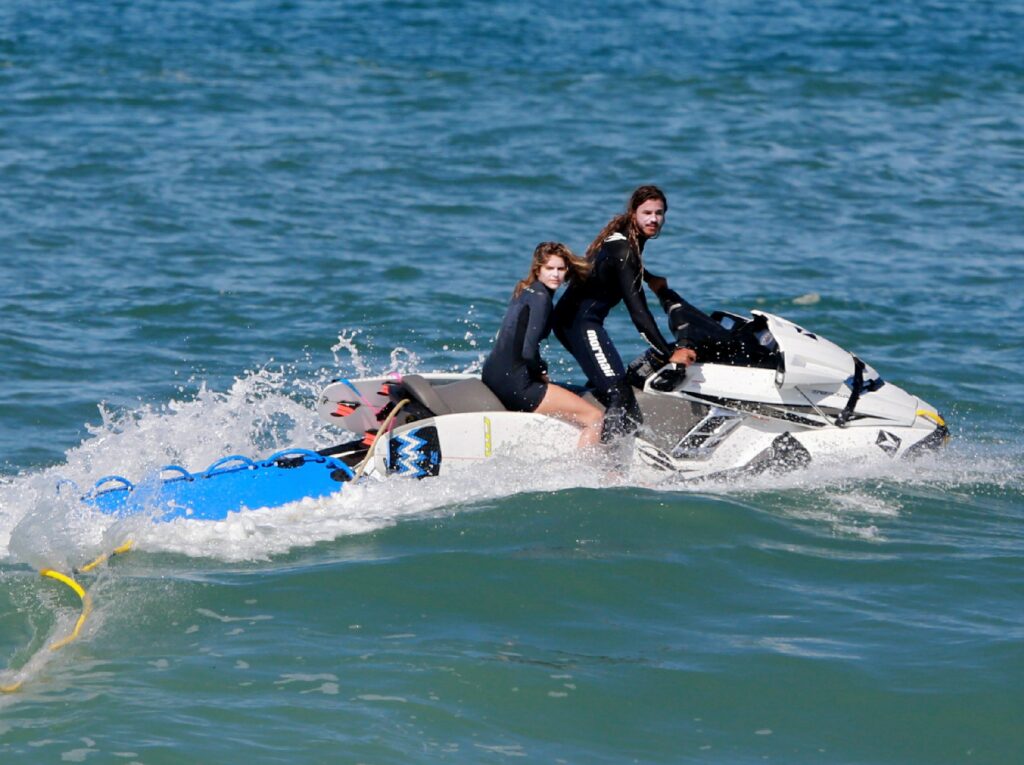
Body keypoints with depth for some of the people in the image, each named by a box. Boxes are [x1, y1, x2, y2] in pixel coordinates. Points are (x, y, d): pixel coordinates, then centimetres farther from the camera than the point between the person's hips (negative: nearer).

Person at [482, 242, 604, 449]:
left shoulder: (525, 291, 15)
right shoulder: (540, 297, -14)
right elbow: (528, 352, -23)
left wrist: (540, 373, 12)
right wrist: (542, 372, -4)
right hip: (514, 384, -10)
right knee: (594, 417, -9)